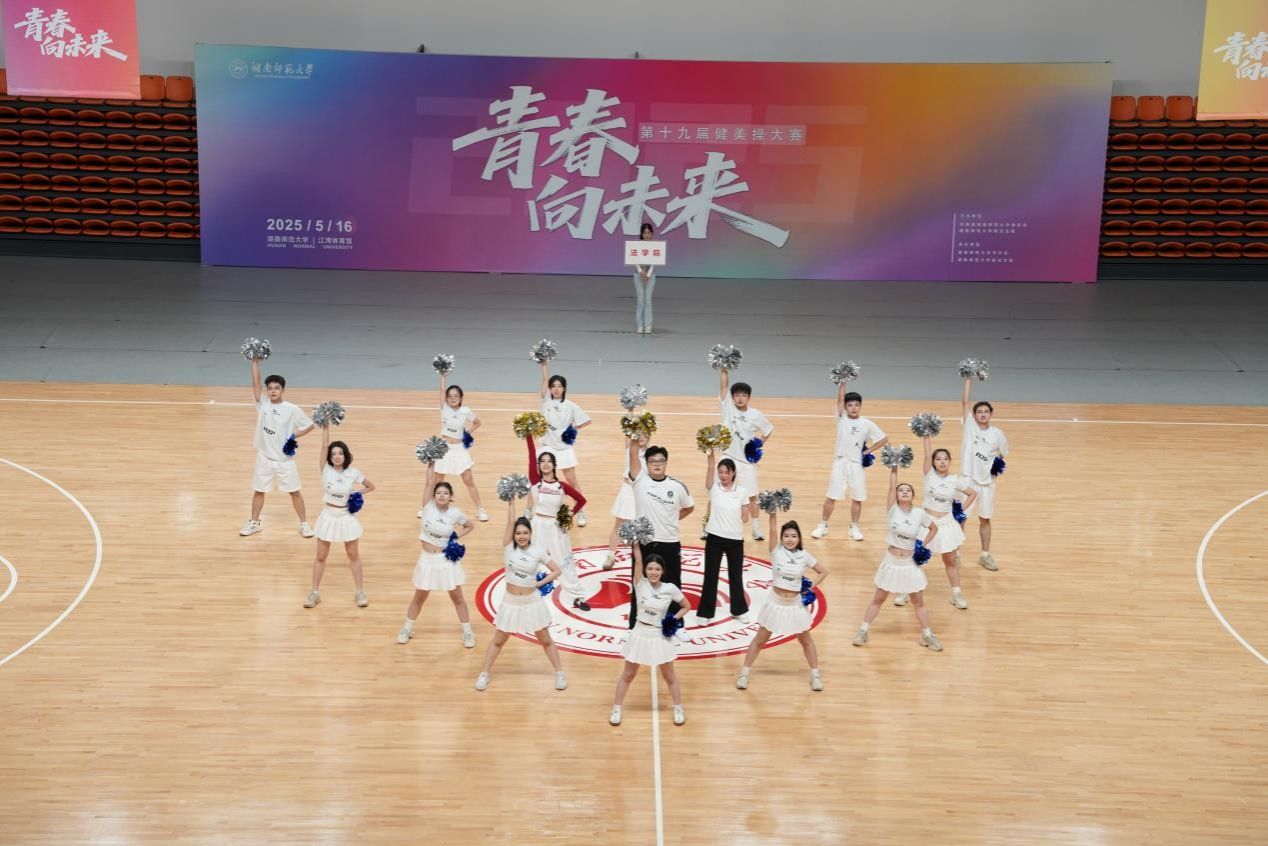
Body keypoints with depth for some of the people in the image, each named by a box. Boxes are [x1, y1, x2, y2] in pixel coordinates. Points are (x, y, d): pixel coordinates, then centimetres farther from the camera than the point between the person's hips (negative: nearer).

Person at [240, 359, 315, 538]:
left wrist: (294, 436, -13)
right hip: (264, 457, 2)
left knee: (294, 491, 8)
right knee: (259, 490, 14)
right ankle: (254, 523, 31)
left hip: (284, 459, -2)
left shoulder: (292, 409, -11)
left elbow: (309, 425, -2)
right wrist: (255, 361, -22)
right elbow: (256, 383, -15)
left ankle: (304, 523, 20)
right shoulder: (263, 403, -5)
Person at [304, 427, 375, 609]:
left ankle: (360, 592, 22)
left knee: (353, 555, 12)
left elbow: (371, 486, 5)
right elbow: (325, 445, -21)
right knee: (321, 556, 9)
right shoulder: (326, 470, -12)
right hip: (329, 516, 0)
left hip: (347, 517, 0)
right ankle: (315, 592, 21)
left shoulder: (354, 473, -10)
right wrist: (325, 425, -27)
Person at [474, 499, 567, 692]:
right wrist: (511, 500, -19)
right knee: (498, 640, 12)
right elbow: (511, 521, -18)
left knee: (545, 640, 11)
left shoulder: (538, 552, -8)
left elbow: (556, 570, 1)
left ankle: (560, 673, 24)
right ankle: (484, 674, 24)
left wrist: (540, 583, -8)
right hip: (511, 603, 1)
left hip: (533, 602, -1)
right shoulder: (508, 548, -9)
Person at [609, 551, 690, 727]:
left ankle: (678, 709, 31)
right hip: (640, 633, 0)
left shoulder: (670, 588, -11)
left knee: (669, 676, 14)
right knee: (628, 675, 12)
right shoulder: (640, 584, -12)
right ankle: (616, 709, 24)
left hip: (660, 636, 0)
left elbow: (687, 606, 2)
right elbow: (638, 560, -25)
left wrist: (674, 620, -12)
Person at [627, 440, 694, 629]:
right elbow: (633, 451, -19)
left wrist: (671, 520, 7)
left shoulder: (677, 486, -3)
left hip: (670, 544, 1)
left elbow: (689, 507, 15)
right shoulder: (640, 479, -6)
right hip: (643, 543, -1)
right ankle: (635, 627, 21)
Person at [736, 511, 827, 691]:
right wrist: (772, 512, -37)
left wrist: (811, 586, -7)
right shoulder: (777, 551, -9)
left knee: (806, 640, 13)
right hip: (776, 602, -1)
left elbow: (823, 572, 6)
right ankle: (744, 673, 18)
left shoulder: (804, 556, -4)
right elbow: (772, 530, -25)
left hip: (796, 604, 2)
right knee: (760, 639, 7)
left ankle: (815, 675, 28)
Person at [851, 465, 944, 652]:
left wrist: (923, 545, 0)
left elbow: (934, 528, 10)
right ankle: (863, 631, 22)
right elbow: (891, 486, -20)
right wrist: (894, 466, -27)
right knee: (878, 599, 10)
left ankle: (927, 635, 24)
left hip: (911, 563, 1)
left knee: (919, 601, 11)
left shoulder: (919, 513, -6)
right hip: (891, 561, -1)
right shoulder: (893, 510, -9)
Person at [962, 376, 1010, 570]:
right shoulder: (970, 426, -5)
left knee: (985, 518, 12)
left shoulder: (997, 433, 1)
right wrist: (969, 379, -15)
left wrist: (998, 461, 0)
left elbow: (1002, 452, 18)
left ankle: (985, 555, 23)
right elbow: (965, 402, -13)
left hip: (987, 481, 2)